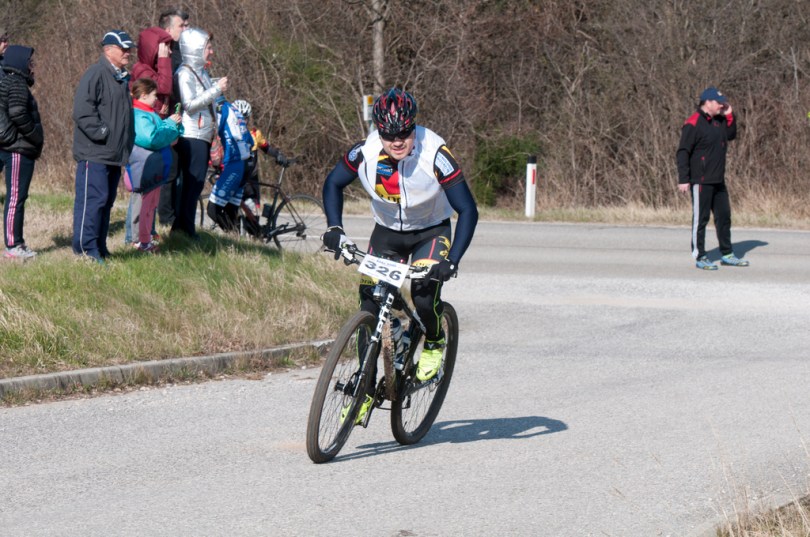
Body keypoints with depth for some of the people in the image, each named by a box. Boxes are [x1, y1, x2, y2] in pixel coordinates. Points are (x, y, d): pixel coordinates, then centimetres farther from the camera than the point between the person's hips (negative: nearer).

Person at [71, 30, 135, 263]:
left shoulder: (122, 78, 19)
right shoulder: (96, 74, -12)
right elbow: (82, 111, -21)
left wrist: (128, 142, 19)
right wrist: (102, 132, -21)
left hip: (114, 154, 10)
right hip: (94, 153, -9)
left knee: (106, 200, 12)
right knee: (93, 199, -12)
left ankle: (99, 249, 18)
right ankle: (85, 250, -11)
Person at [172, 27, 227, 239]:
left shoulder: (202, 71, 18)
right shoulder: (184, 74, -11)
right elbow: (189, 105, -20)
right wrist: (216, 90, -21)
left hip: (204, 136, 9)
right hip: (191, 136, -9)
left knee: (196, 183, 9)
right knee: (193, 182, -9)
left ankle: (180, 226, 14)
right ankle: (186, 230, -6)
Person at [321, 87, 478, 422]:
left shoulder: (434, 153, -30)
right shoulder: (366, 152, -22)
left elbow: (468, 210, -28)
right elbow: (333, 183, -1)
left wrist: (451, 261, -38)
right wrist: (334, 228, -16)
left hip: (431, 232, -3)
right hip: (387, 231, 3)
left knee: (424, 293, -26)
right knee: (370, 304, -8)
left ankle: (435, 344, 7)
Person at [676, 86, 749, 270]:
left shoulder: (718, 121, 12)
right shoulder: (693, 124, -14)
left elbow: (731, 135, 23)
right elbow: (683, 153, -16)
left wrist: (729, 116, 8)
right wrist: (683, 179, -20)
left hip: (718, 180, 9)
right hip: (701, 182, -9)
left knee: (724, 216, 13)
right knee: (700, 218, -2)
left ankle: (727, 254, 23)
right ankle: (700, 257, 4)